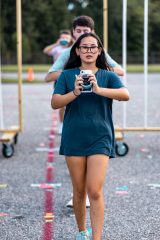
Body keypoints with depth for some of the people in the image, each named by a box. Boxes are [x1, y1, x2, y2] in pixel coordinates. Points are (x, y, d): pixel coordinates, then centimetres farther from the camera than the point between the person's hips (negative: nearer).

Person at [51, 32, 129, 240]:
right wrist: (75, 93, -21)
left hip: (100, 138, -1)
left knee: (95, 191, -11)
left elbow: (125, 95, -14)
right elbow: (55, 103, -4)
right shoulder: (67, 75, 6)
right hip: (74, 137, 1)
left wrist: (98, 89, -27)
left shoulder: (108, 76, 4)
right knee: (79, 191, 11)